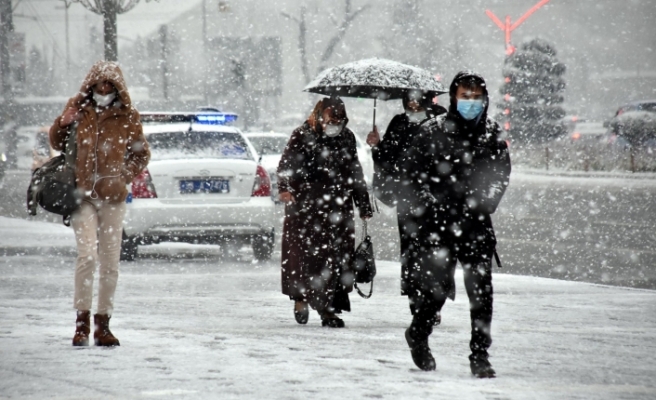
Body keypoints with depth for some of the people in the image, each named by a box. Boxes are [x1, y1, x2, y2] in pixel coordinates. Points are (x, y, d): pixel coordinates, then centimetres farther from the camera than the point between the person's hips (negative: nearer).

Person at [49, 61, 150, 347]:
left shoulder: (127, 118, 5)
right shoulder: (78, 110, 6)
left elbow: (141, 155, 13)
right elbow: (57, 144, 16)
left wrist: (124, 175, -2)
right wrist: (62, 124, -4)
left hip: (112, 197, 1)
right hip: (82, 194, -1)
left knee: (110, 263, 4)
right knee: (87, 256, -16)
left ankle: (102, 324, 13)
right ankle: (82, 320, -9)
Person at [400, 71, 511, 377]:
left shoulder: (491, 134, 6)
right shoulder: (434, 130, -1)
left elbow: (502, 172, 14)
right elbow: (413, 168, 1)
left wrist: (485, 203, 0)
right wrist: (434, 200, -8)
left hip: (476, 222, 2)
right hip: (439, 220, -2)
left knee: (481, 288, -4)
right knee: (435, 283, -3)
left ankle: (480, 354, 4)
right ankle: (418, 334, 26)